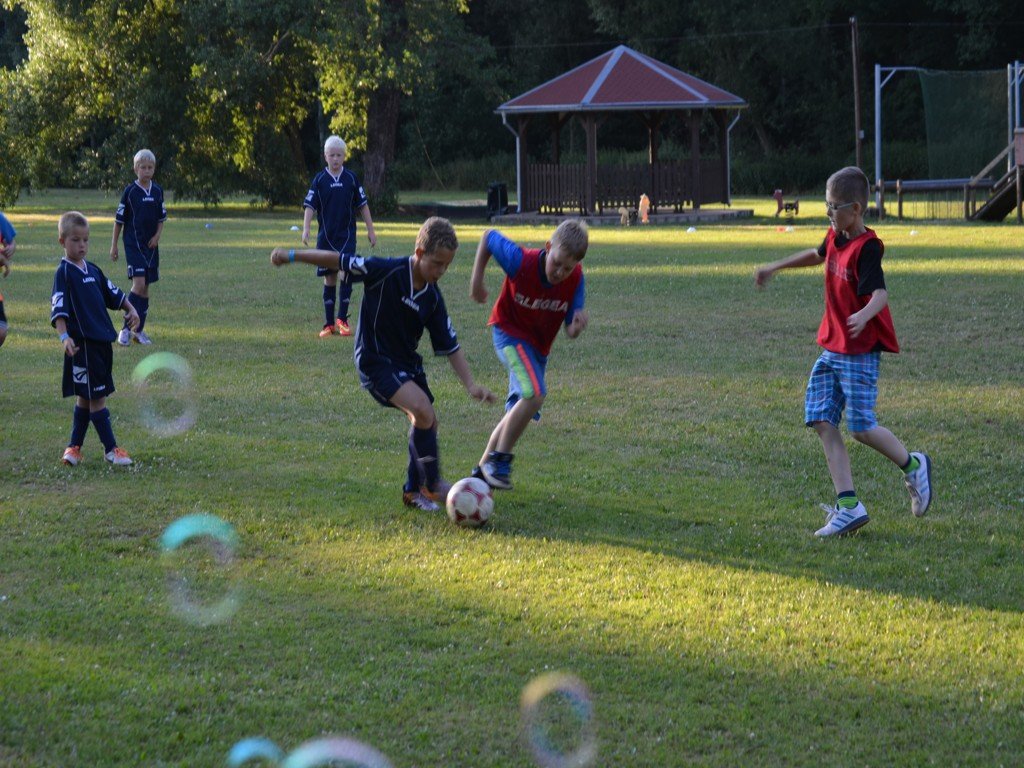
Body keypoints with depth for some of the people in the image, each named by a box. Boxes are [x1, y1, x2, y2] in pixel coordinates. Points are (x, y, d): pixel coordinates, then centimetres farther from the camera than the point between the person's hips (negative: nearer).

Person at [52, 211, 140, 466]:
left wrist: (130, 309, 10)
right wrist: (64, 337, -30)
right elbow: (59, 309, -18)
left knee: (86, 397, 14)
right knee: (96, 397, -4)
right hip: (83, 343, -8)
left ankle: (74, 446, 23)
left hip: (103, 340, 8)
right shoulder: (64, 273, -9)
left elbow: (113, 293, 25)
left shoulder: (93, 270, 14)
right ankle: (110, 449, 1)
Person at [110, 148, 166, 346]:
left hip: (151, 245, 5)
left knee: (145, 286, 7)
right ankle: (126, 329, -12)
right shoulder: (130, 191, -6)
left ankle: (139, 330, 15)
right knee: (139, 283, -17)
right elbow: (119, 220, 0)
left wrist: (157, 235, -1)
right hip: (133, 244, -5)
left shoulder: (157, 191, 6)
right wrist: (114, 245, 1)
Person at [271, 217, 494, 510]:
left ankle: (413, 491, 26)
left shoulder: (432, 298, -1)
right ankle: (433, 486, -13)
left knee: (428, 422, 8)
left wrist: (470, 384, -7)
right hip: (376, 362, -7)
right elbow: (339, 261, -13)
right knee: (423, 411, -24)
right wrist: (291, 256, -13)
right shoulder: (387, 272, -18)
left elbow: (450, 346, 3)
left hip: (407, 362, 7)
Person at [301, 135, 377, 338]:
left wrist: (370, 230, 9)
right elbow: (309, 206, -4)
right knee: (329, 278, 5)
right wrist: (306, 229, -18)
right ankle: (329, 324, 10)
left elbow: (363, 205, 8)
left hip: (347, 235, 0)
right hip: (326, 236, 0)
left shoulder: (351, 178, 2)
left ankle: (342, 319, -4)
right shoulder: (319, 180, 0)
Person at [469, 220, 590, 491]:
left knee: (519, 412, 12)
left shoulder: (576, 279, -17)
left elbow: (570, 331, -13)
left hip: (539, 344, 6)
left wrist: (577, 325, -37)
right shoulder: (521, 261, -28)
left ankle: (483, 469, 27)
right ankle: (499, 460, -16)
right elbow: (488, 237, -10)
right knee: (535, 394, -26)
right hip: (510, 332, -6)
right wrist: (477, 280, -8)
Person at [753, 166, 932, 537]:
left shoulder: (866, 248, -18)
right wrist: (775, 267, 38)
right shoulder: (836, 237, 8)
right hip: (831, 348, 9)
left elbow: (880, 293, -30)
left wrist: (864, 314, -51)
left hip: (859, 351, -9)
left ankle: (913, 466, 20)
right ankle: (848, 507, 1)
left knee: (861, 426, -8)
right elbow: (817, 255, 32)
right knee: (823, 422, 1)